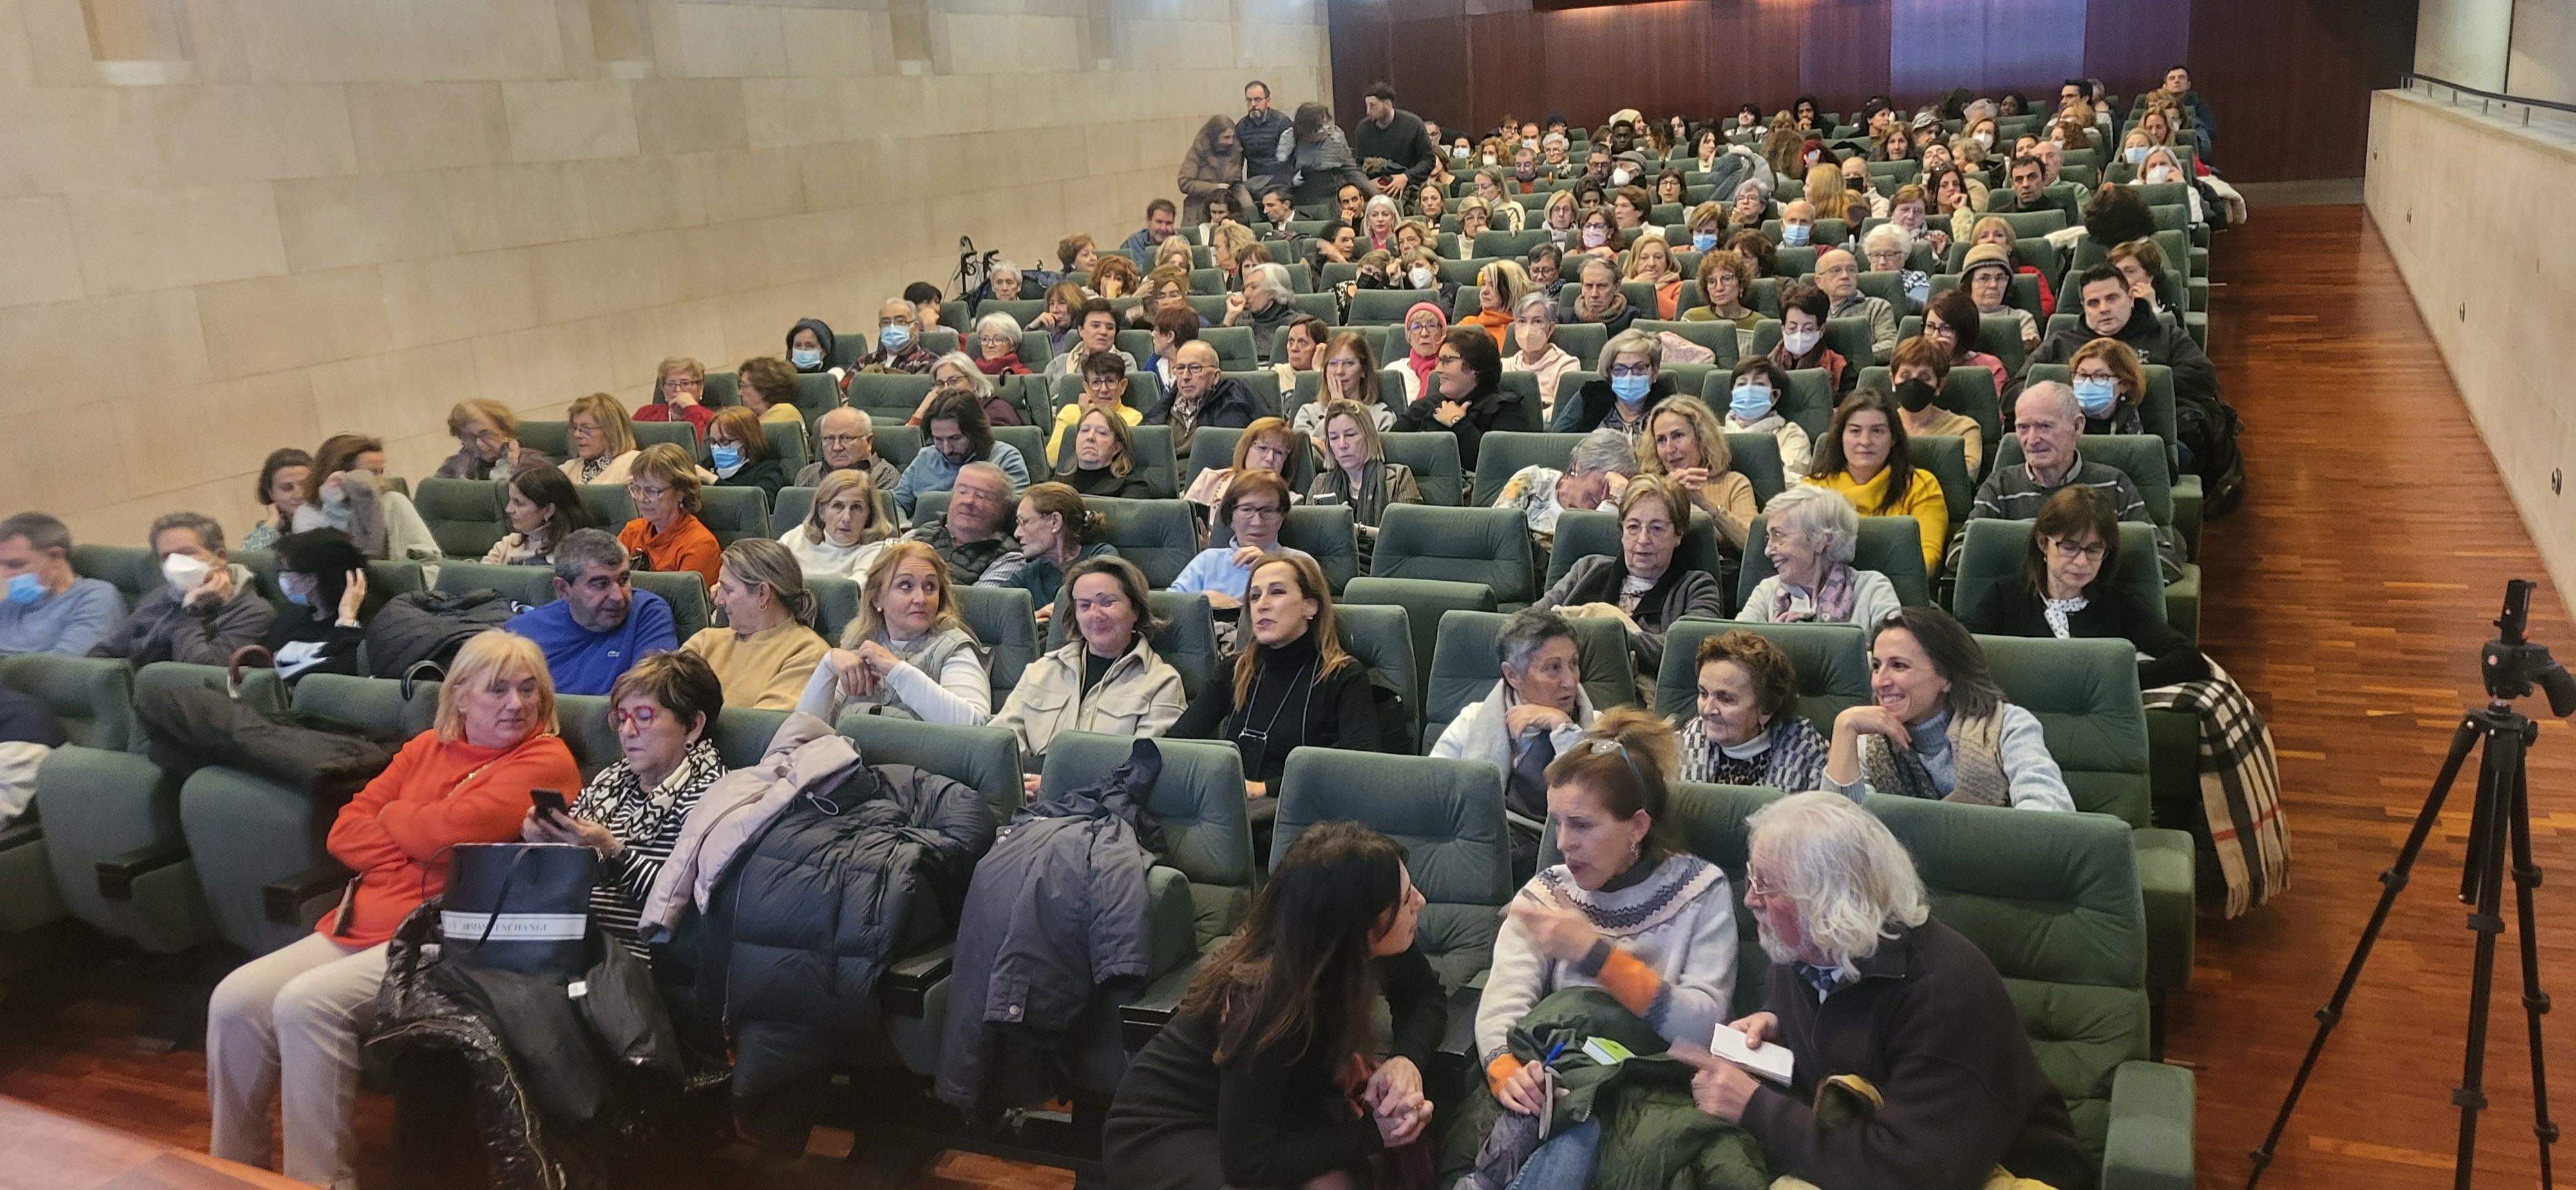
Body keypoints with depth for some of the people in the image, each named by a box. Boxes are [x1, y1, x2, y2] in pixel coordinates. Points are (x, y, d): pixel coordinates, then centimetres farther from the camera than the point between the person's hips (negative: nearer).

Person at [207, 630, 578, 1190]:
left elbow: (452, 829, -16)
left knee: (307, 1004, -25)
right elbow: (345, 829, 11)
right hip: (363, 924, 7)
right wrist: (422, 848, -7)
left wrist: (390, 817, 4)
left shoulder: (547, 761, -5)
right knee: (235, 1001, -8)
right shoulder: (430, 747, 17)